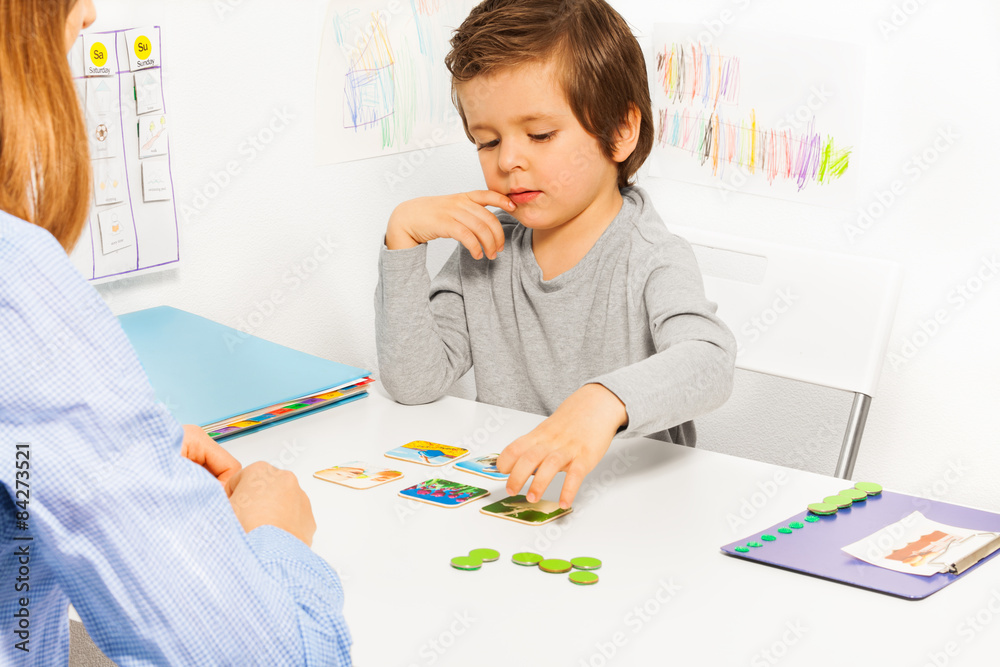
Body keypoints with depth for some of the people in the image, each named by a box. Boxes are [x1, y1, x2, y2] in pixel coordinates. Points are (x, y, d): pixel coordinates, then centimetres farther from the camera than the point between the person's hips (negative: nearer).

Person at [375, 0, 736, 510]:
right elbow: (413, 381, 2)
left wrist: (605, 401, -49)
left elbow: (708, 363, -29)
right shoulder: (484, 251, 7)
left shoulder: (652, 263, -10)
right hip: (502, 498, 3)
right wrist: (403, 239, -5)